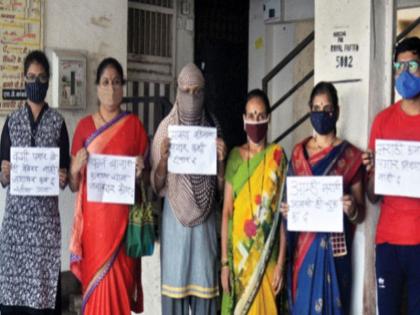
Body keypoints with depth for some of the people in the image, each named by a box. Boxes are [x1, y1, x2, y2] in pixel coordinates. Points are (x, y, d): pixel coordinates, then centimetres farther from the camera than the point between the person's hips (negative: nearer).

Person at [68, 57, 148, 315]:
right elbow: (74, 185, 8)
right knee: (95, 286, 2)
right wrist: (76, 168, -12)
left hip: (123, 218, -1)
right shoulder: (84, 126, 7)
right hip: (93, 219, 1)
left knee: (118, 284, -1)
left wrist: (140, 172, -12)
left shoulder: (134, 124, 5)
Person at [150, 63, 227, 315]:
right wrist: (163, 158, -17)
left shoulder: (213, 126, 7)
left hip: (206, 217, 1)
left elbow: (221, 184, 8)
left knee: (204, 282, 2)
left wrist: (221, 159, -11)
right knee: (174, 280, -1)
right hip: (175, 216, -1)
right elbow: (156, 185, 1)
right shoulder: (166, 127, 2)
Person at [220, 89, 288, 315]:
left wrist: (281, 262, -8)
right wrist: (224, 261, -2)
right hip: (238, 253, 2)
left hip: (266, 256, -2)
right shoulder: (235, 156, 5)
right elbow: (226, 211, 3)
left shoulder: (277, 156, -1)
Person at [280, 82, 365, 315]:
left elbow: (361, 214, 0)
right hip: (303, 246, 3)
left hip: (334, 247, -3)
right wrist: (286, 210, -6)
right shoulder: (298, 152, 7)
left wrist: (352, 210, -21)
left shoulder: (350, 155, -3)